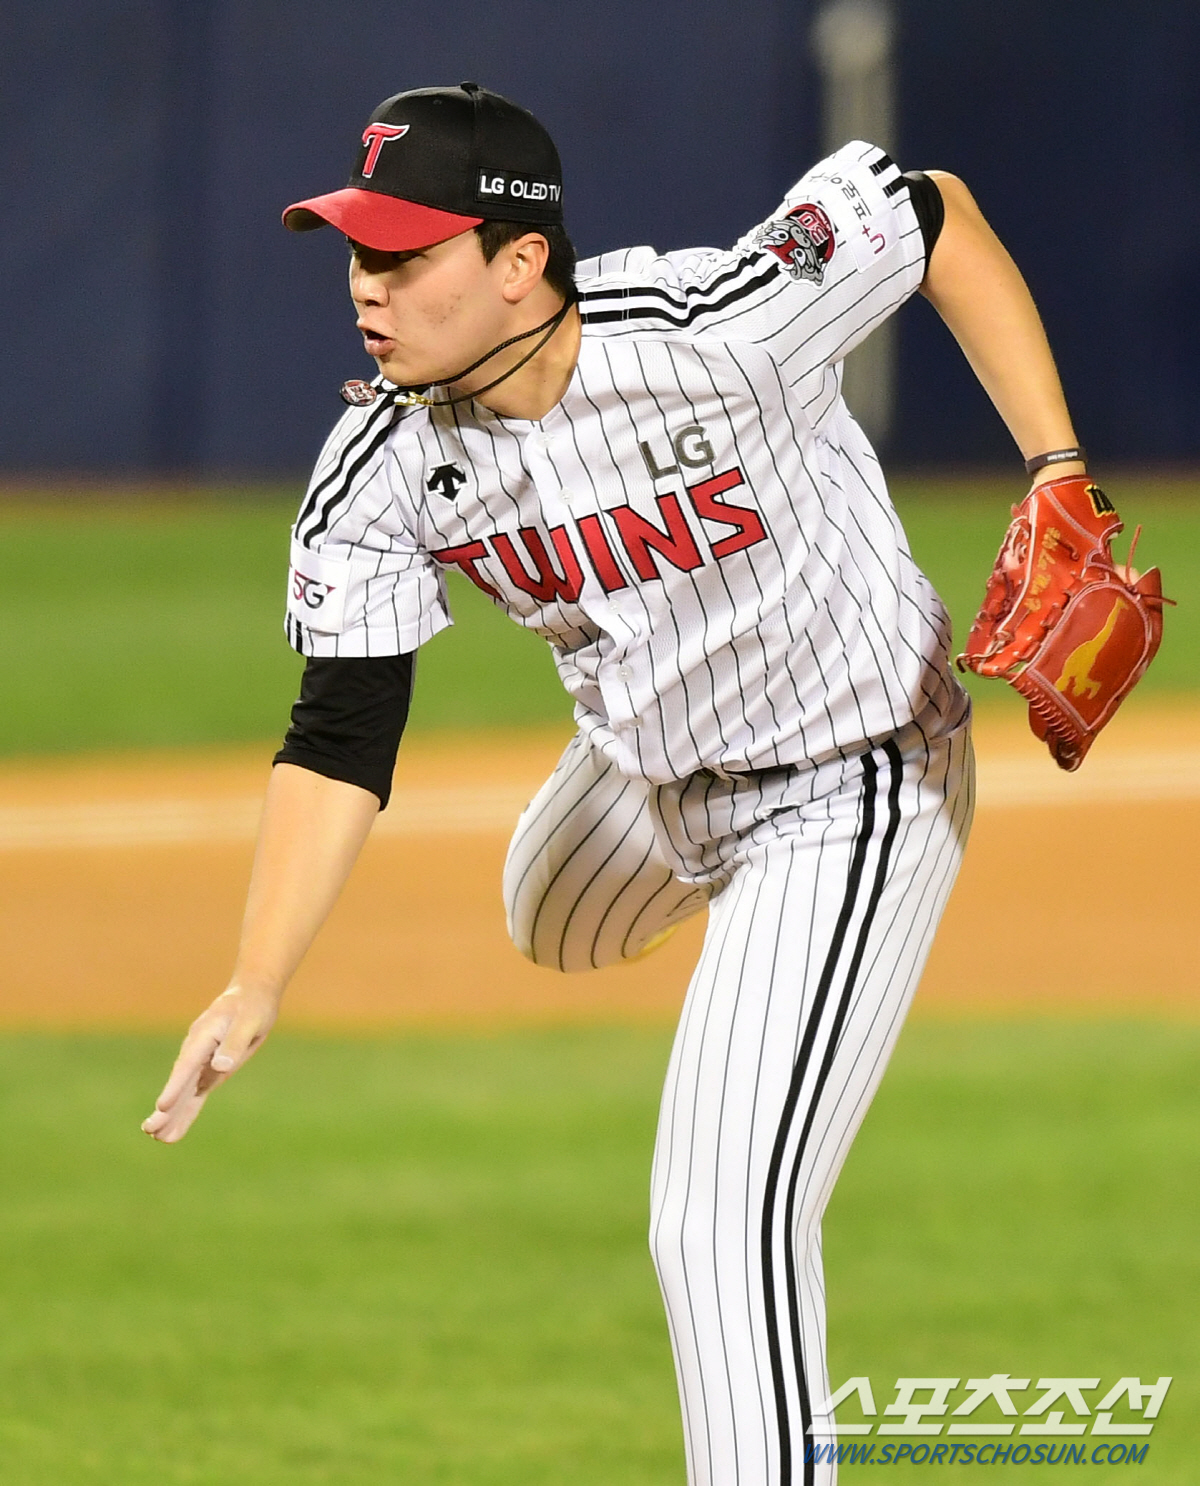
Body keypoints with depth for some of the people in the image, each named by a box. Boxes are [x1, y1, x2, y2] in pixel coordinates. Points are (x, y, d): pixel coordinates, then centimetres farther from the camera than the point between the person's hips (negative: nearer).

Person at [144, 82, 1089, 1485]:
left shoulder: (723, 333, -34)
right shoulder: (383, 472, -19)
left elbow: (935, 211, -18)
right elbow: (341, 738, -18)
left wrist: (1060, 479, -21)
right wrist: (253, 989, -29)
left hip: (854, 802, -7)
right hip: (646, 775, 7)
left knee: (717, 1223, -15)